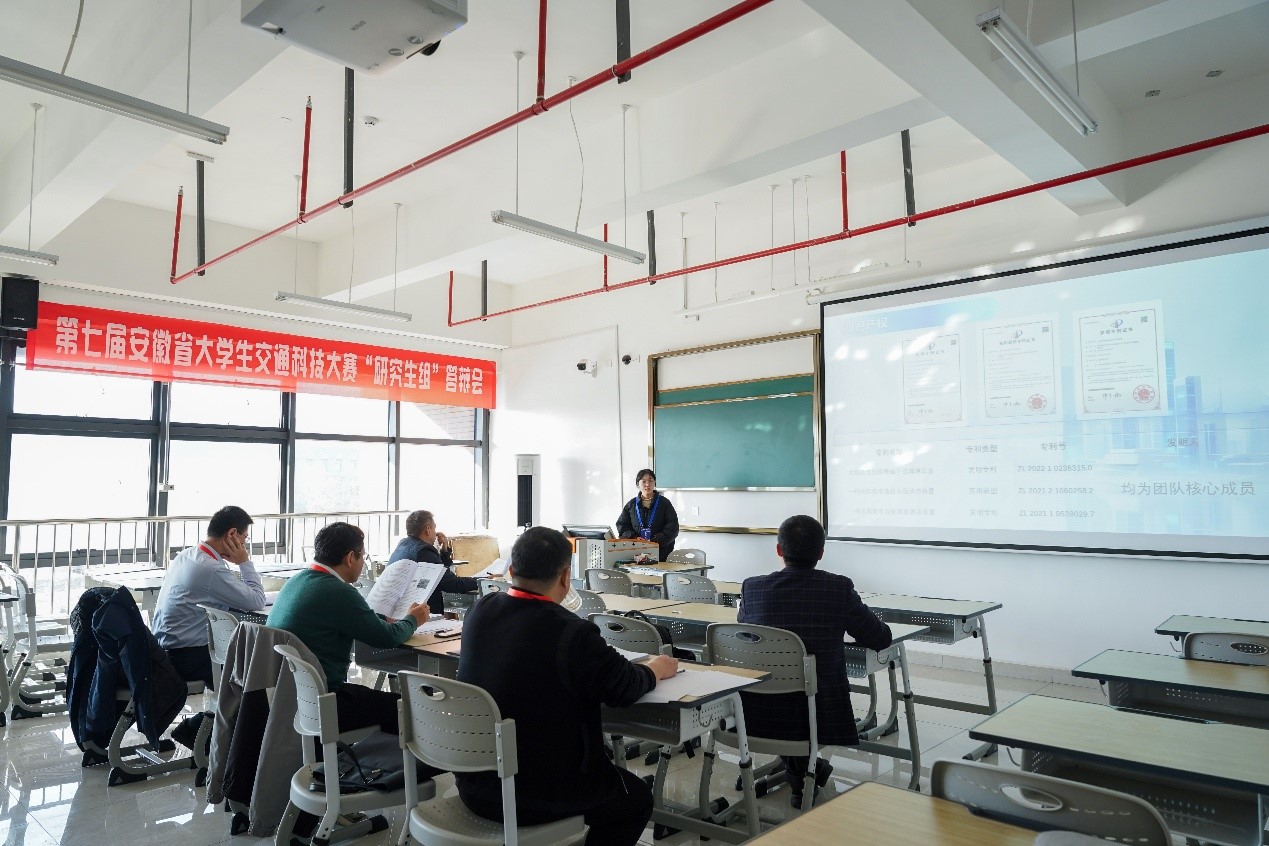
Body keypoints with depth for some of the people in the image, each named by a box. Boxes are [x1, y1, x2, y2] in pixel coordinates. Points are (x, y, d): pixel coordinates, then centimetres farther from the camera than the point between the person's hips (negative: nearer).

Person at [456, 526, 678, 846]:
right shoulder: (571, 633, -25)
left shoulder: (478, 612, -6)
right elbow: (625, 687, -11)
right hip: (534, 798, -7)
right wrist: (656, 668, 10)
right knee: (638, 797, 19)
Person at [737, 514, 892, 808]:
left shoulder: (752, 587, -7)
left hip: (759, 715, 1)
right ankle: (804, 771, 40)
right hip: (818, 714, -1)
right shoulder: (839, 588, -12)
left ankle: (800, 770, 43)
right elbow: (881, 638, -1)